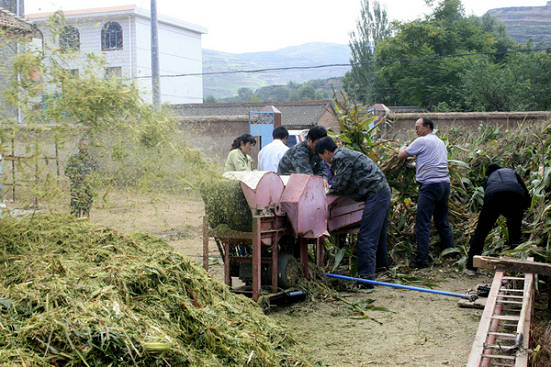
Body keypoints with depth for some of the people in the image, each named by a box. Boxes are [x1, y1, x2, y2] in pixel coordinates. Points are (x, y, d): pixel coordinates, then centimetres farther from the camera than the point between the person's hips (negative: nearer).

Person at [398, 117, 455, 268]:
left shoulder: (422, 141, -5)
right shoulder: (441, 143, 20)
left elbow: (401, 156, 0)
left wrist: (403, 148, 22)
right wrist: (417, 162, 29)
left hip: (430, 185, -8)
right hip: (445, 183, 8)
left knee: (422, 223, -7)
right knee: (443, 221, 16)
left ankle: (422, 259, -9)